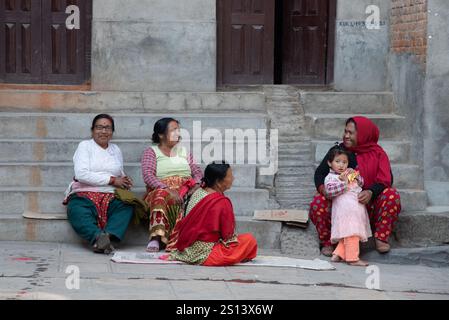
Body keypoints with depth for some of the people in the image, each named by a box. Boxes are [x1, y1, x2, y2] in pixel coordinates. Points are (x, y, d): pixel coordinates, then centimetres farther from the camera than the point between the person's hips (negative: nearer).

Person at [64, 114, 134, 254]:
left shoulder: (116, 150, 25)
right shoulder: (85, 146, 9)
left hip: (110, 197, 4)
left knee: (126, 207, -32)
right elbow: (81, 174, -6)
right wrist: (112, 180, -8)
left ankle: (109, 235, -52)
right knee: (78, 212, -39)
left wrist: (125, 181, 5)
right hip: (84, 195, -3)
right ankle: (98, 236, -60)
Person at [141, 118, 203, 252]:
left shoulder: (183, 151, 27)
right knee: (161, 196, -40)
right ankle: (156, 236, -49)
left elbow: (198, 172, 17)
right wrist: (167, 189, -21)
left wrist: (197, 184, -8)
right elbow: (148, 176, -5)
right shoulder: (151, 152, 12)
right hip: (160, 190, -3)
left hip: (185, 191, 3)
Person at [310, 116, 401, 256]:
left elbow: (385, 180, -9)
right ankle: (327, 242, -5)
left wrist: (371, 192, -30)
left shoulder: (377, 154, 2)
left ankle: (381, 238, -11)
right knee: (318, 203, -29)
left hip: (368, 204, 0)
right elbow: (320, 172, 5)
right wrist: (323, 188, -19)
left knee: (392, 195, -27)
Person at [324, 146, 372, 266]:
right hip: (346, 210, -8)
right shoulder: (330, 177, 0)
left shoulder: (348, 174, 23)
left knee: (348, 236, 7)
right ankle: (353, 258, -14)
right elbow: (329, 190, -15)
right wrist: (342, 181, -22)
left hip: (357, 209, 8)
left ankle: (338, 254, 13)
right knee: (351, 234, -15)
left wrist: (355, 175, 7)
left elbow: (361, 183, 27)